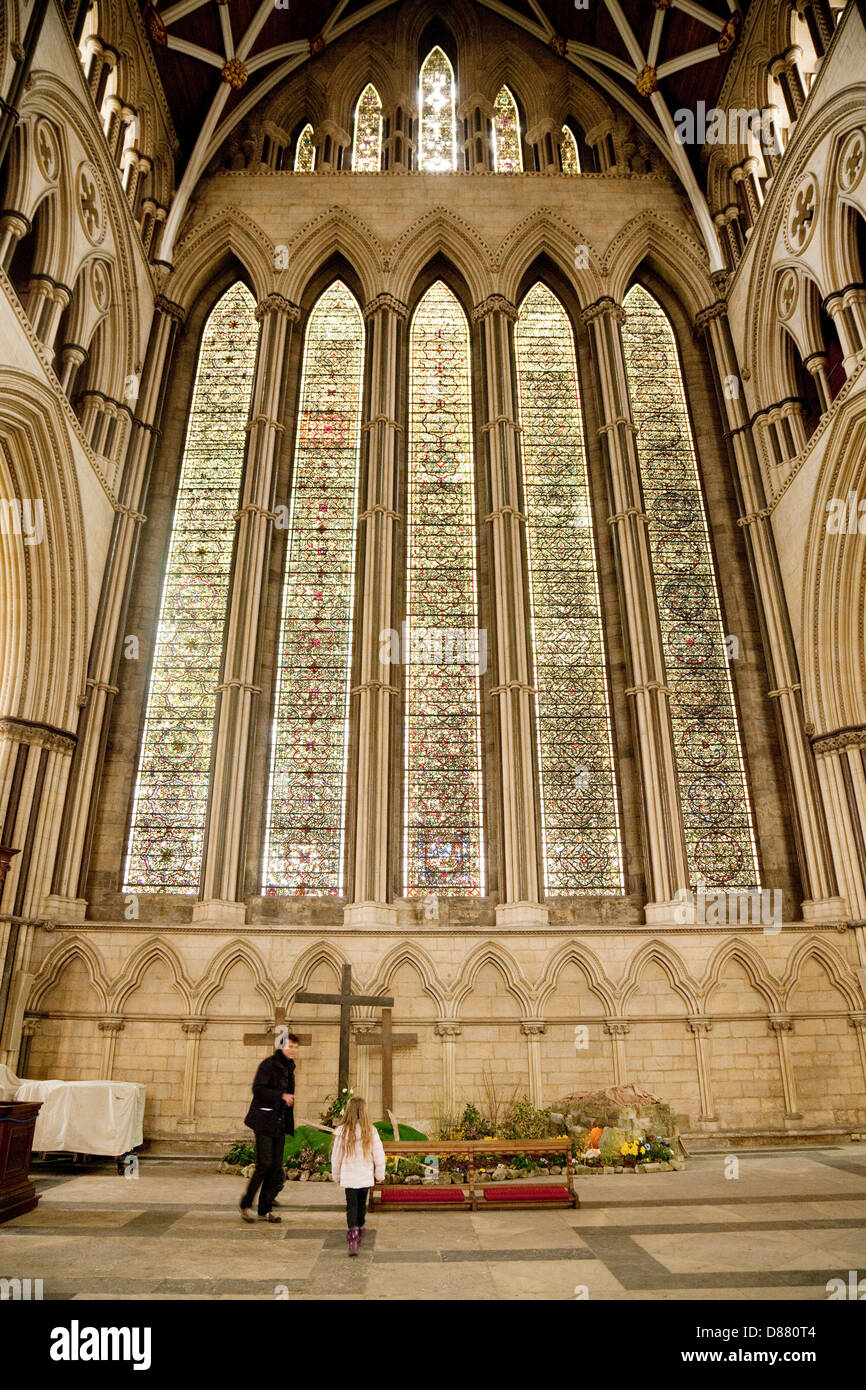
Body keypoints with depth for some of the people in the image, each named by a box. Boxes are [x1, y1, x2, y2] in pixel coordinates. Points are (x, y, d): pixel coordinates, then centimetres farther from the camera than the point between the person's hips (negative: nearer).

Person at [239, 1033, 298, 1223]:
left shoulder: (289, 1067, 14)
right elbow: (258, 1089, -18)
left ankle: (265, 1209, 15)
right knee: (264, 1163, -9)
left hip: (280, 1123, 7)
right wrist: (281, 1095, -24)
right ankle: (246, 1204, 8)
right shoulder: (268, 1064, -10)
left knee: (276, 1167, 6)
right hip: (264, 1121, -7)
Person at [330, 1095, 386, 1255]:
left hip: (348, 1177, -2)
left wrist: (336, 1176, 15)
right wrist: (379, 1175, 11)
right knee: (362, 1205, 20)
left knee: (351, 1206, 1)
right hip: (366, 1177, 2)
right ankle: (360, 1230, 35)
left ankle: (353, 1232, -17)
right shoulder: (371, 1131, -8)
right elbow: (379, 1155, -3)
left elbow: (336, 1157, 0)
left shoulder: (342, 1131, -9)